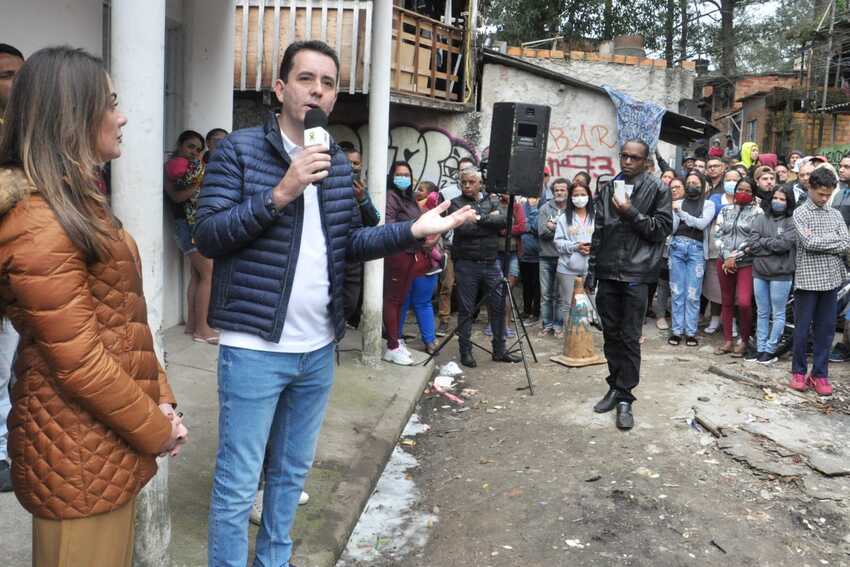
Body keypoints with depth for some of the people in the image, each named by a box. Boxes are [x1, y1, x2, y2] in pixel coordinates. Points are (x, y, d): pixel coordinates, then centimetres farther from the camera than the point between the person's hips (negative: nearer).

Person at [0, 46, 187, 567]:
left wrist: (161, 401, 4)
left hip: (110, 441, 9)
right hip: (79, 452, -9)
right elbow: (78, 361, -22)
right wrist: (156, 430, -11)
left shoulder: (78, 202, 12)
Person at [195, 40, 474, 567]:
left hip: (318, 348, 6)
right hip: (255, 347, -6)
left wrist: (412, 231, -1)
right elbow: (208, 236, -15)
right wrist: (279, 194, -25)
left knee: (293, 470, 21)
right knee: (238, 483, 4)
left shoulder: (339, 162, 9)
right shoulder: (239, 149, -8)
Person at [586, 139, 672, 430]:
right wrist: (592, 269, 14)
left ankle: (625, 397, 4)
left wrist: (632, 214, -15)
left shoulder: (657, 189, 1)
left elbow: (663, 228, -4)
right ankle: (616, 387, 24)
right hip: (608, 272, 4)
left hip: (636, 273, -4)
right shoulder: (608, 188, 13)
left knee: (630, 338, -2)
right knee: (611, 333, 11)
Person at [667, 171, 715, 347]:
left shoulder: (708, 204, 9)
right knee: (676, 291, 2)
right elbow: (671, 228, 6)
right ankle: (676, 330, 7)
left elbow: (702, 224, -8)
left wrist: (681, 212, -12)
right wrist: (673, 213, -12)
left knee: (693, 294, -3)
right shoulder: (678, 203, 13)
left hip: (696, 249, -2)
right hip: (677, 246, 2)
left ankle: (691, 332, 3)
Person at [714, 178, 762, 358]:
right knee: (727, 302, 8)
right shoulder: (725, 210, 12)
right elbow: (718, 235, 5)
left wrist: (735, 257, -11)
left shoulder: (757, 212, 0)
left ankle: (743, 341, 3)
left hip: (746, 263, -4)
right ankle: (727, 341, 16)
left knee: (744, 302, -15)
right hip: (724, 261, 4)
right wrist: (726, 256, -8)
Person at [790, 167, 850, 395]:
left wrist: (819, 242, -9)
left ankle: (820, 374, 17)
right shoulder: (800, 213, -1)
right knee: (802, 329, 4)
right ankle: (799, 372, 17)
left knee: (825, 329, 7)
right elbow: (808, 243, -15)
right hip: (807, 279, -4)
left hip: (831, 279, 4)